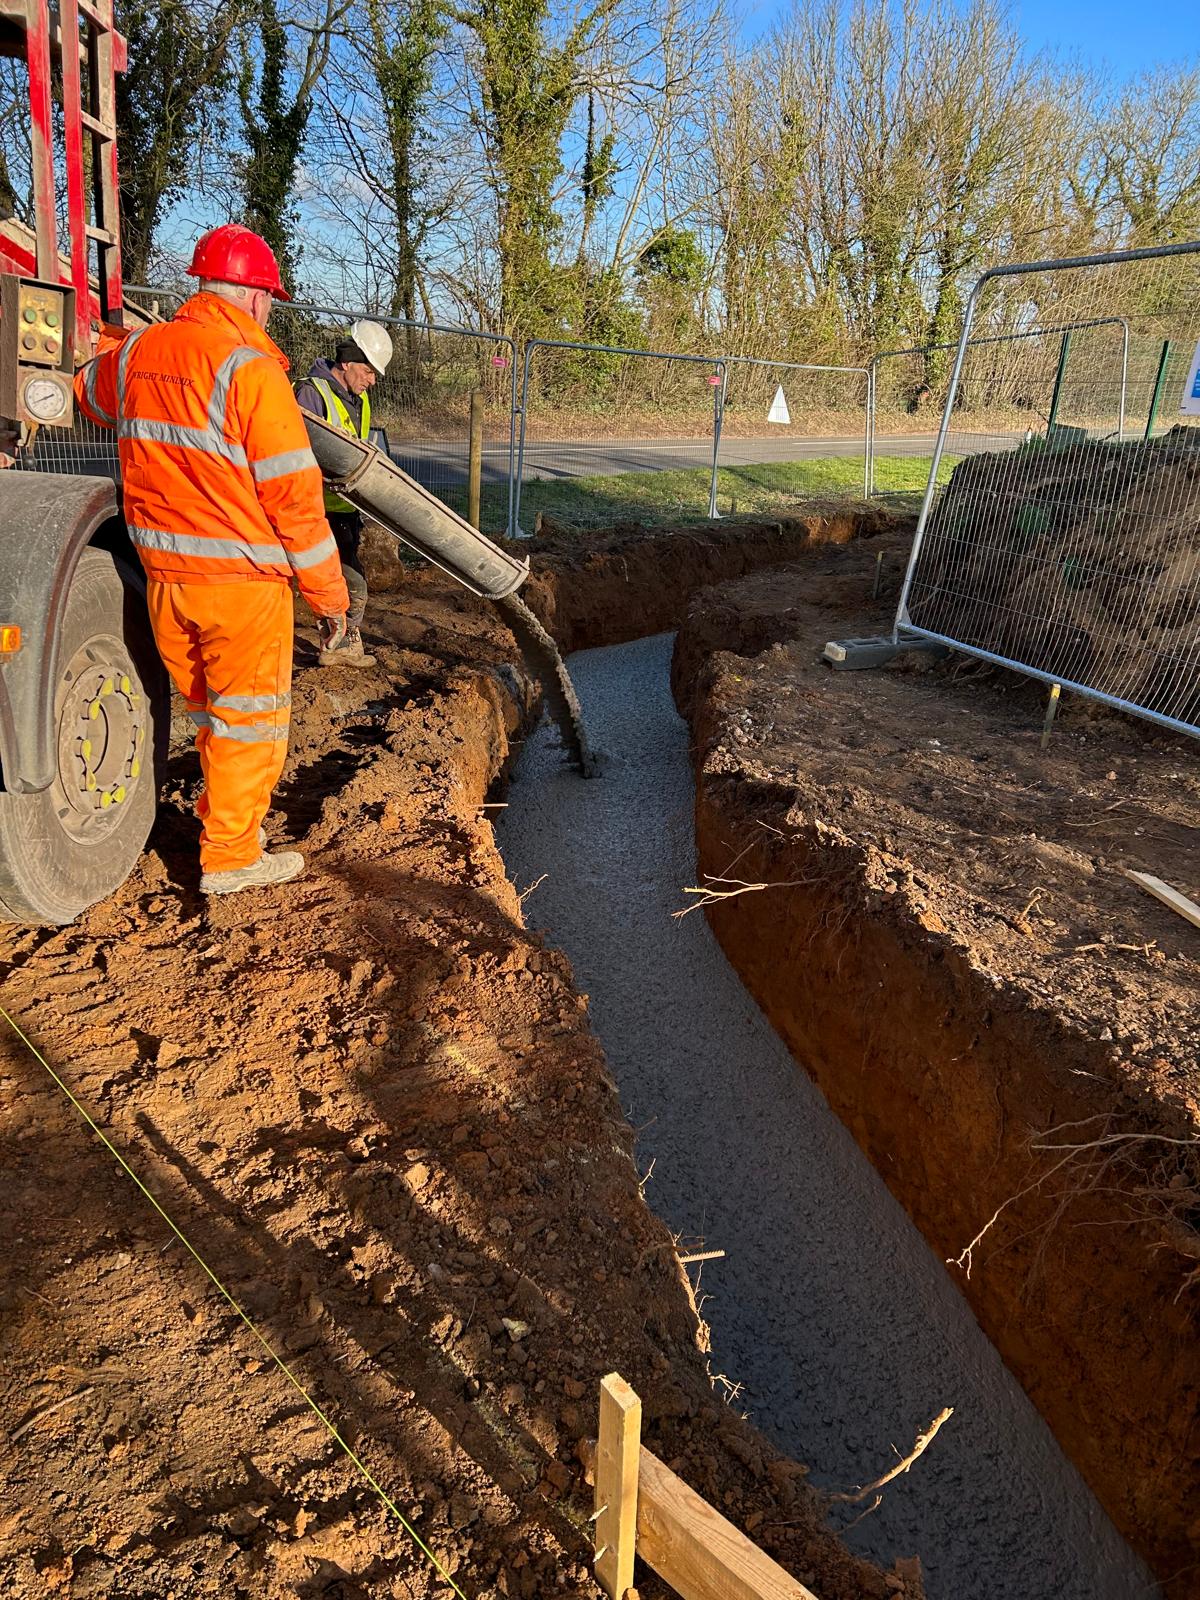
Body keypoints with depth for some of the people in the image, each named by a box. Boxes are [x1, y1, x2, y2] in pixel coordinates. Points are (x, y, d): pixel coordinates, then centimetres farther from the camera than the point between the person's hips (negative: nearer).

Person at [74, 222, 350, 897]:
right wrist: (329, 593, -8)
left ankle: (227, 815, 41)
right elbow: (294, 498, -16)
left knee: (208, 709, 23)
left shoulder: (136, 354, 6)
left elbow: (83, 386, 30)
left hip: (163, 575, 7)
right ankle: (230, 859, 16)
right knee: (250, 717, 7)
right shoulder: (251, 368, -15)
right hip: (241, 578, -6)